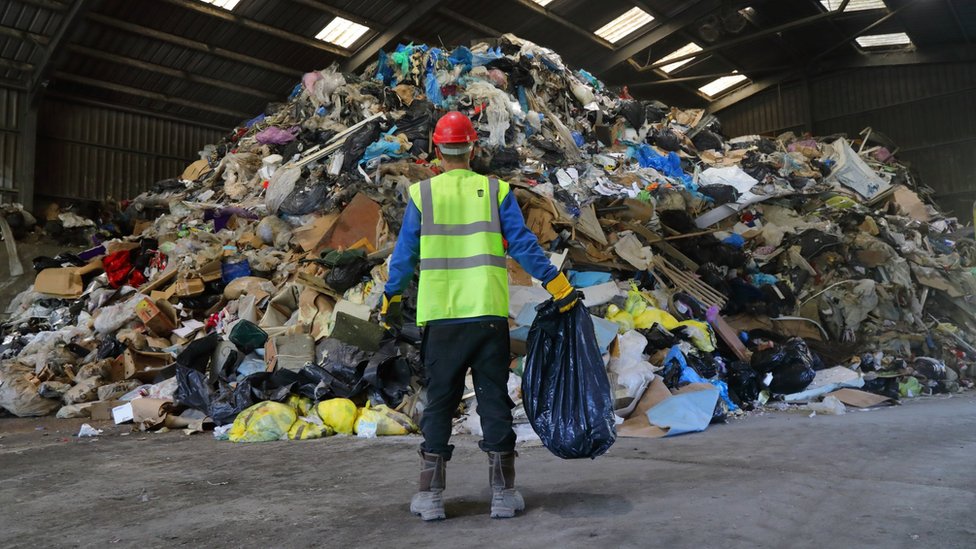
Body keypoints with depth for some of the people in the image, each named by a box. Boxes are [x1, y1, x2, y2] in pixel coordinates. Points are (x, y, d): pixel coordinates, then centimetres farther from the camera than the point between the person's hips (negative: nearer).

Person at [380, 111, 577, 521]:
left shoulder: (421, 194, 4)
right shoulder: (496, 191, 4)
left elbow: (404, 255, 6)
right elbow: (524, 246, -1)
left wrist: (390, 300, 19)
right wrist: (560, 288, 5)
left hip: (440, 318, 0)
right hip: (489, 315, 0)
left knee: (439, 403, 10)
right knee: (495, 401, 8)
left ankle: (430, 496, 13)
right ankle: (503, 494, 12)